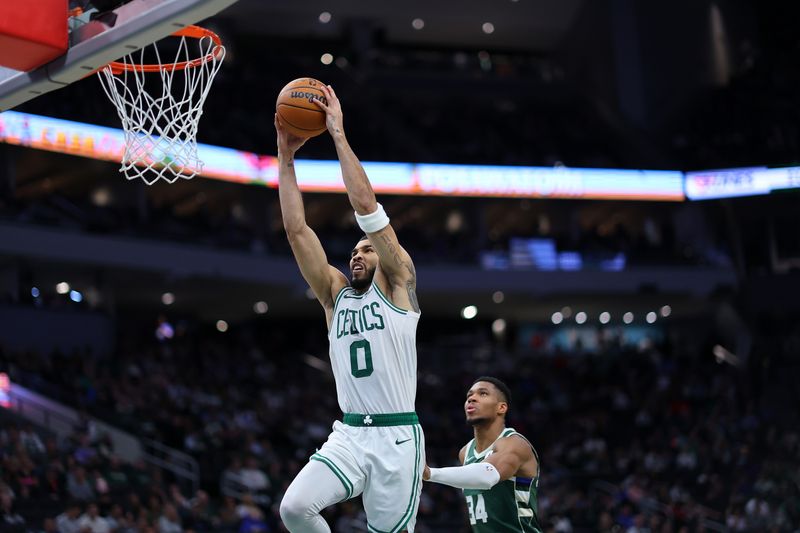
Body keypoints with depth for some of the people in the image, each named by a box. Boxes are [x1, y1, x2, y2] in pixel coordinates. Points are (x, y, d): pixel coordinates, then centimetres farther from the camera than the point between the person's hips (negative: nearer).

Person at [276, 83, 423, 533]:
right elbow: (296, 229, 9)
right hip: (348, 434, 4)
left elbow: (366, 206, -5)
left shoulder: (397, 284, 5)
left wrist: (339, 134, -3)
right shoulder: (336, 293, 16)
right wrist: (286, 157, 5)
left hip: (397, 436, -4)